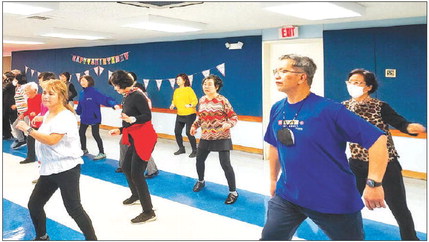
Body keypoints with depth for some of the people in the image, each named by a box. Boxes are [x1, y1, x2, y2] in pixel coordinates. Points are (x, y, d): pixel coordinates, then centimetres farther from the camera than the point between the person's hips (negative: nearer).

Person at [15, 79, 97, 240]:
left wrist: (28, 129, -22)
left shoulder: (65, 116, -17)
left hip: (66, 168, -9)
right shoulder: (48, 114, 13)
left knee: (74, 210, -5)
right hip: (49, 169, 9)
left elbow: (52, 140, -28)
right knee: (33, 205, 15)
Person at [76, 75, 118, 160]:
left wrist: (114, 104, -41)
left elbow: (105, 99, -27)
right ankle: (84, 150, 38)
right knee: (81, 132, 16)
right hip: (84, 117, 7)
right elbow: (80, 107, 13)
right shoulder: (82, 93, 3)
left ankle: (102, 153, 9)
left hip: (94, 117, -7)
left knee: (95, 134, -4)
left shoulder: (94, 92, -17)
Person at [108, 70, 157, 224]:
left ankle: (149, 212, -3)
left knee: (136, 173, -11)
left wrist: (131, 119, -35)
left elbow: (147, 116, -22)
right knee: (126, 168, 21)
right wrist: (120, 130, 19)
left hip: (144, 138, -10)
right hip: (134, 139, 10)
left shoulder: (137, 96, -16)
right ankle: (136, 195, 47)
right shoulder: (126, 96, 12)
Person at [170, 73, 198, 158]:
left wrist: (190, 105, -32)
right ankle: (181, 148, 27)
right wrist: (173, 105, 0)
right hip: (180, 115, 7)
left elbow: (195, 100, -15)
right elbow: (174, 100, 20)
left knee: (189, 133, -7)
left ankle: (194, 150, 9)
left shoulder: (189, 89, -10)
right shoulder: (176, 91, 10)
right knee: (177, 131, 7)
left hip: (189, 115, -7)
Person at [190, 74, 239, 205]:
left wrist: (229, 124, -31)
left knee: (225, 164, -11)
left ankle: (233, 192, 4)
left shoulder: (222, 100, -12)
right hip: (205, 137, 6)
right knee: (199, 160, 17)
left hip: (222, 138, -6)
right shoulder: (202, 100, 5)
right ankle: (201, 181, 46)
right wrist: (194, 126, 3)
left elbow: (234, 117, -11)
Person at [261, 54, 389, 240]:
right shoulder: (277, 109, 0)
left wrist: (373, 183, -24)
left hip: (335, 199, -4)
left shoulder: (329, 109, -19)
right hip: (287, 195, 5)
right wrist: (273, 179, 21)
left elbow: (377, 139, -20)